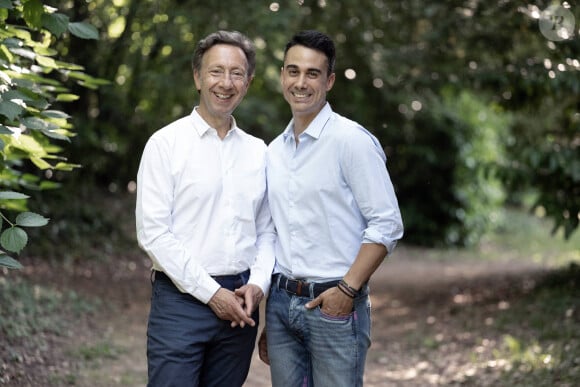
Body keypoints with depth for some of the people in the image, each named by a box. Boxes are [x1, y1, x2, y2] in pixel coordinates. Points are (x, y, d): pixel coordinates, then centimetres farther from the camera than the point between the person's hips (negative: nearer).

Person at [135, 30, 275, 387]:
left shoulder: (257, 151, 12)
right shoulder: (166, 143, -3)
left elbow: (267, 230, 15)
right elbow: (153, 233, -10)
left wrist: (257, 285, -3)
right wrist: (211, 293, -12)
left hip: (239, 307, 5)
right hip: (181, 301, -4)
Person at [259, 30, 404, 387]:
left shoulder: (352, 140, -8)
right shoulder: (274, 150, 12)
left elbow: (387, 224, -11)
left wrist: (348, 289, -17)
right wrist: (267, 321, 15)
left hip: (335, 304, -6)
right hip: (281, 302, 6)